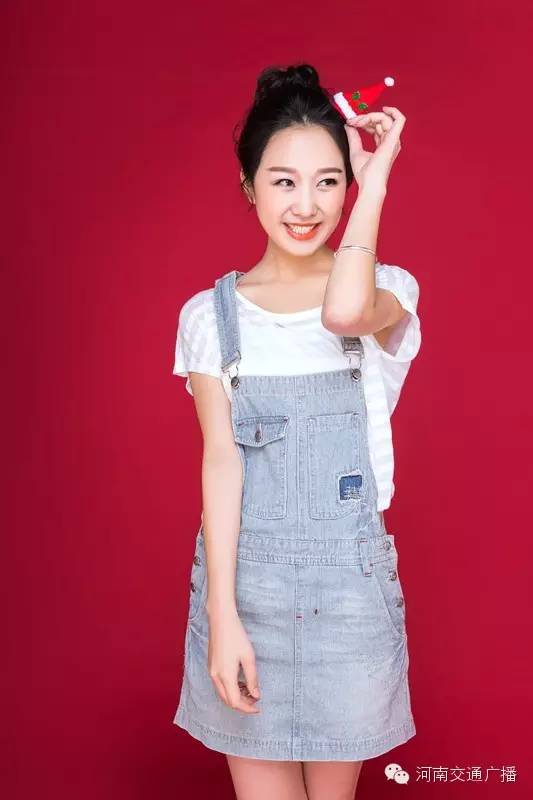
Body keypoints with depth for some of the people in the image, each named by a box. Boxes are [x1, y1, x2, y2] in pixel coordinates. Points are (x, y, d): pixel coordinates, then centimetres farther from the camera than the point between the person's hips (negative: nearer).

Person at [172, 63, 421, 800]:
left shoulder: (387, 291, -1)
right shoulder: (210, 314, 0)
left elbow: (346, 311, -27)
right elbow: (221, 458, -7)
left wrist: (375, 177, -15)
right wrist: (222, 618, -13)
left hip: (349, 576, 0)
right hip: (246, 575, 0)